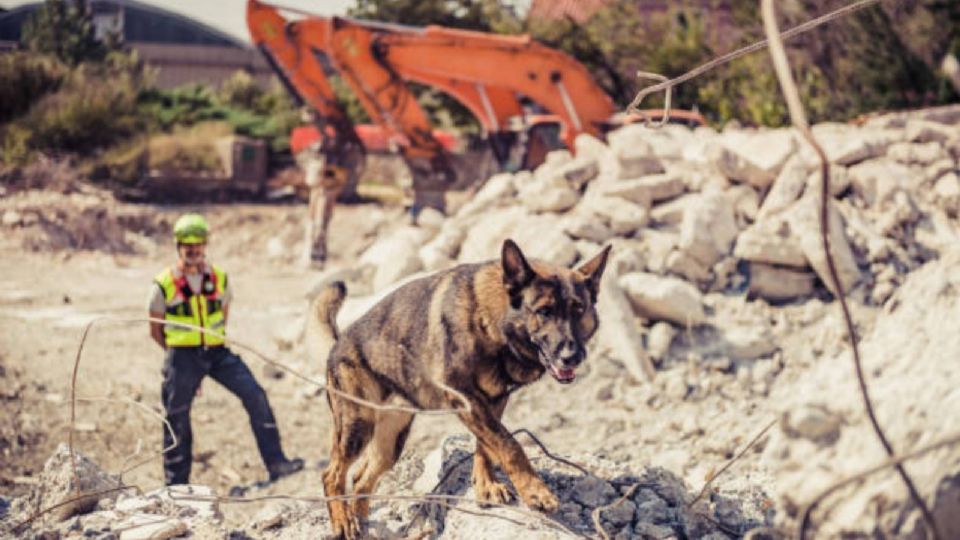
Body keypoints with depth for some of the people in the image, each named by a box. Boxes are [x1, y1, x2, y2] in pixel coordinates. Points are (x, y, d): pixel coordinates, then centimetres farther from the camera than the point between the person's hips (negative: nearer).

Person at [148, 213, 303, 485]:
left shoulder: (219, 278, 4)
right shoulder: (163, 284, -6)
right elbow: (156, 330, 3)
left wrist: (214, 345, 12)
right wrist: (178, 354, 6)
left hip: (217, 353, 3)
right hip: (182, 357, -2)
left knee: (255, 395, -13)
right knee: (177, 419, 5)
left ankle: (275, 462, -10)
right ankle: (176, 485, 20)